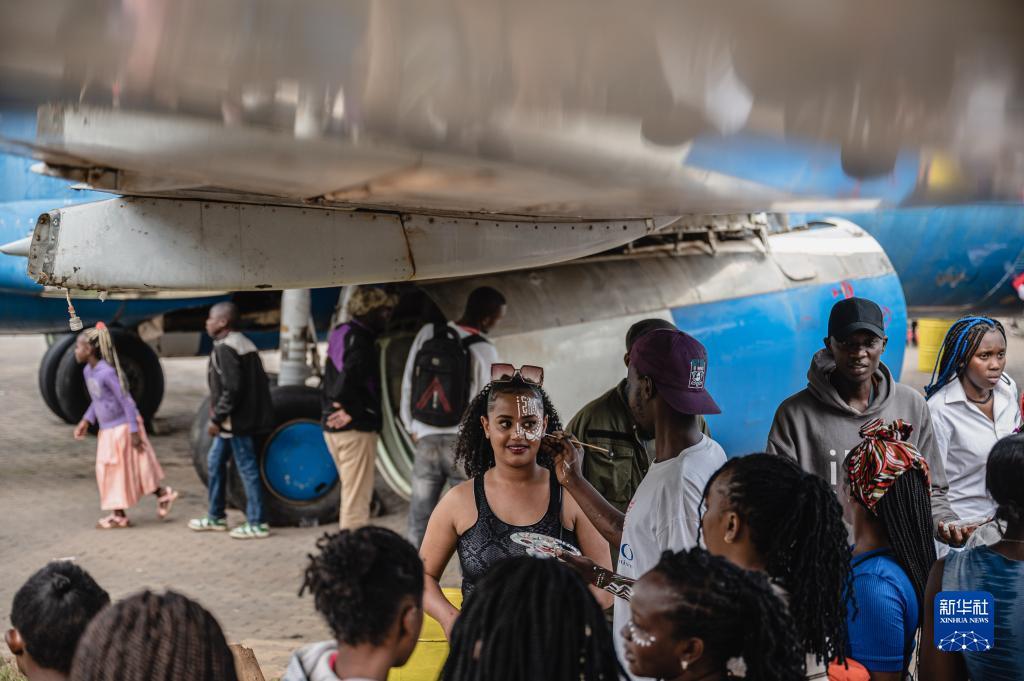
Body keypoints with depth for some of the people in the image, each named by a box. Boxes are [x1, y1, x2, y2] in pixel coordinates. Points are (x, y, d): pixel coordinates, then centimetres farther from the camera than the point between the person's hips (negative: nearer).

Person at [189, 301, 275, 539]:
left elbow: (232, 388, -23)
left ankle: (257, 524, 0)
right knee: (215, 460, 19)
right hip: (235, 419, 11)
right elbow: (260, 380, 14)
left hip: (235, 420, -11)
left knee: (246, 467, -5)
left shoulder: (225, 349, -17)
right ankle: (216, 517, 27)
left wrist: (216, 418, -16)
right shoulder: (243, 343, 13)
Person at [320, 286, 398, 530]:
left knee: (352, 493, 19)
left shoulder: (340, 334, 14)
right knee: (356, 500, -6)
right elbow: (349, 380, -31)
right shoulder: (360, 341, -16)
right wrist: (353, 411, -21)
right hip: (356, 429, -9)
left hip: (333, 427, 9)